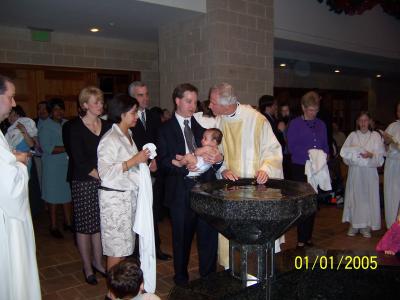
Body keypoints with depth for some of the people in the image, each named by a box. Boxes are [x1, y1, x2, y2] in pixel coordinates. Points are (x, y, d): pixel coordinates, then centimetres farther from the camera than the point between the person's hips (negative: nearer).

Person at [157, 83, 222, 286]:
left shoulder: (202, 125, 11)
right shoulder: (166, 129, 1)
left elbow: (212, 151, 9)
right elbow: (162, 162, -6)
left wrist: (217, 158, -14)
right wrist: (183, 165, -22)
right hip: (181, 189, -2)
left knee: (209, 234, 3)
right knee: (182, 237, 12)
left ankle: (209, 277, 24)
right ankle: (181, 277, 33)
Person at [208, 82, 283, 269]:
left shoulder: (256, 119, -11)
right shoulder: (217, 121, 1)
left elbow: (272, 148, -4)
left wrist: (266, 168, -22)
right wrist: (223, 169, -11)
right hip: (229, 185, 3)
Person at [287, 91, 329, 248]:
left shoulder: (321, 125, 14)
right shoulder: (295, 123, -1)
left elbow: (325, 145, 16)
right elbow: (291, 146, -8)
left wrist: (325, 155, -4)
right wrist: (308, 153, -19)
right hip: (300, 168, -5)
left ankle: (308, 237, 21)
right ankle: (301, 240, 5)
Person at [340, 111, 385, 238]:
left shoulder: (375, 136, 4)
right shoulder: (352, 135, 7)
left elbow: (380, 155, -1)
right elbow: (344, 152, 2)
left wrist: (371, 155, -19)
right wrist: (353, 155, -16)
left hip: (370, 171, 0)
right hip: (355, 170, 1)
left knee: (368, 197, 1)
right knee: (354, 197, 3)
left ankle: (366, 226, 11)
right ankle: (354, 224, 13)